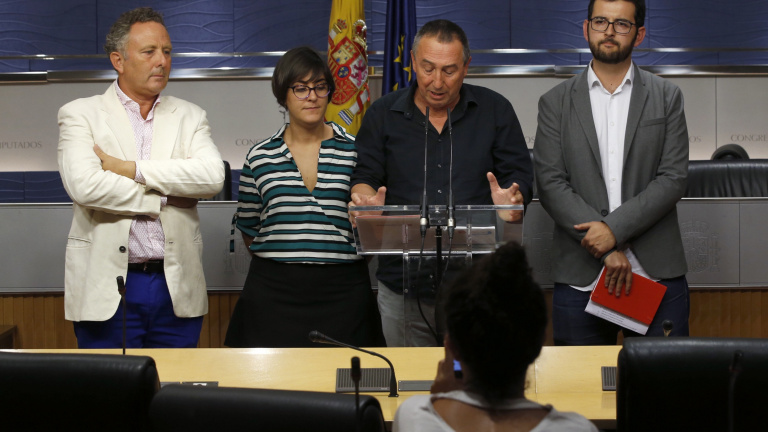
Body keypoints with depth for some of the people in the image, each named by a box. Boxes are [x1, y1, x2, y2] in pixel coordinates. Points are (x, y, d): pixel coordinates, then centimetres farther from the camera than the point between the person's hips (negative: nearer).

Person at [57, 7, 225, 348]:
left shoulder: (190, 117, 11)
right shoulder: (80, 114, 3)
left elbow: (213, 177, -8)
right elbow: (84, 185, -15)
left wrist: (132, 169, -12)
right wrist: (165, 197, -8)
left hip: (177, 289, 3)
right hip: (107, 289, -2)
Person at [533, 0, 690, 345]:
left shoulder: (667, 97, 9)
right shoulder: (556, 103, 8)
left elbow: (673, 179, 0)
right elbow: (550, 184, -1)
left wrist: (615, 228, -13)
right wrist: (606, 249, -11)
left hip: (658, 275, 0)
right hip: (580, 277, 0)